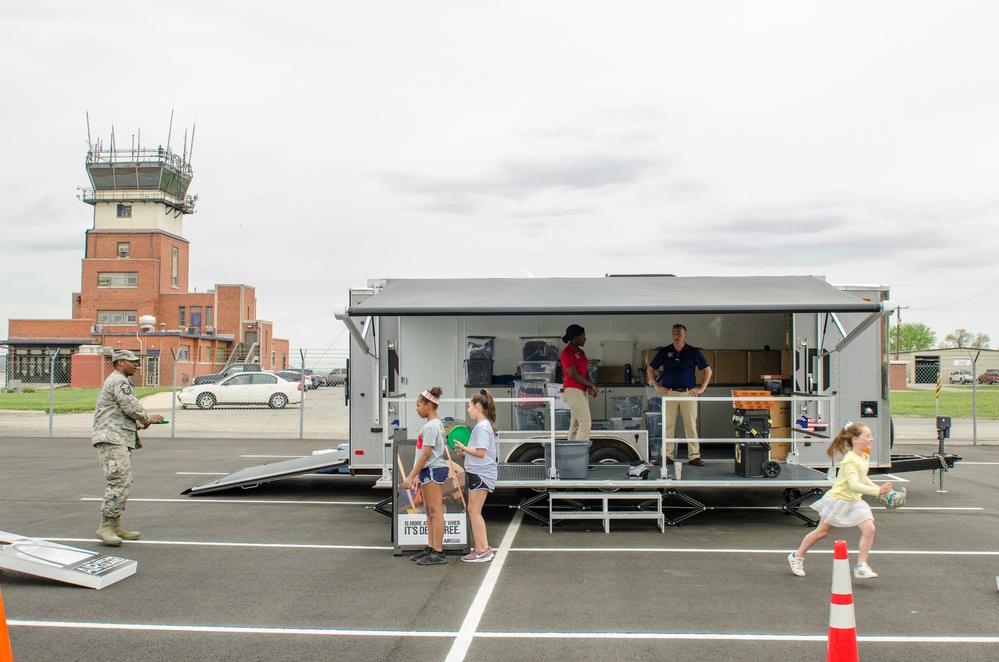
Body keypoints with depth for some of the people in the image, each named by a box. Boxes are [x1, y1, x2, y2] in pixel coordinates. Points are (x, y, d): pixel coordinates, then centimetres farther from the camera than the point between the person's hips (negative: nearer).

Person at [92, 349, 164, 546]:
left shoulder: (116, 381, 27)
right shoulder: (119, 381, -8)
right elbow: (131, 406, -17)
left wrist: (136, 425, 19)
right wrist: (147, 419, -2)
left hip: (120, 440, 11)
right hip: (112, 439, -11)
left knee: (120, 483, 11)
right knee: (120, 481, -15)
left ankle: (116, 526, 14)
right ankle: (105, 526, -14)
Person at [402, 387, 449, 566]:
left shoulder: (430, 426, -16)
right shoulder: (437, 424, 15)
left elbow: (425, 454, -19)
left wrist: (411, 476, -17)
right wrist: (417, 474, 19)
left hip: (433, 470, -10)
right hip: (430, 470, 10)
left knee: (435, 511, -7)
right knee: (429, 510, 14)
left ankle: (438, 553, -5)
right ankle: (431, 547, 21)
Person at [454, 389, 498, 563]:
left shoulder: (482, 427, -17)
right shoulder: (482, 425, 15)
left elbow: (481, 452, -22)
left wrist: (464, 448, -11)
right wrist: (465, 452, 10)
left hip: (481, 474, -10)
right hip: (478, 473, 10)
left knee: (474, 511, -7)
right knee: (474, 511, 15)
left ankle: (482, 551, -3)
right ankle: (483, 547, 21)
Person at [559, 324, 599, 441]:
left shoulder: (581, 352, 14)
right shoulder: (567, 353, -12)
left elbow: (586, 372, 13)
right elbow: (574, 375, -16)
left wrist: (590, 387, -6)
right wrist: (591, 385, -8)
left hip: (582, 390, 9)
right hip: (573, 390, -9)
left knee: (575, 425, 10)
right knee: (585, 422, -13)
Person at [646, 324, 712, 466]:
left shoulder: (693, 352, 5)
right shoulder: (664, 352, 6)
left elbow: (708, 370, 11)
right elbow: (650, 369, 15)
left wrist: (702, 388, 4)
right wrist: (657, 386, 6)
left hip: (689, 393, -1)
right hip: (669, 393, 1)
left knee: (691, 425, -1)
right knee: (668, 425, 0)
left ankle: (694, 456, 2)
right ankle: (668, 456, 5)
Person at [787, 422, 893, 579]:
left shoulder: (865, 458, 4)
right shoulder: (850, 460, -24)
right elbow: (854, 485, -35)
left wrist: (878, 489, 14)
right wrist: (877, 491, -40)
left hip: (854, 501, 7)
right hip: (838, 499, -7)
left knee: (869, 529, -12)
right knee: (822, 531, 6)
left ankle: (861, 566, -5)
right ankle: (797, 556, 24)